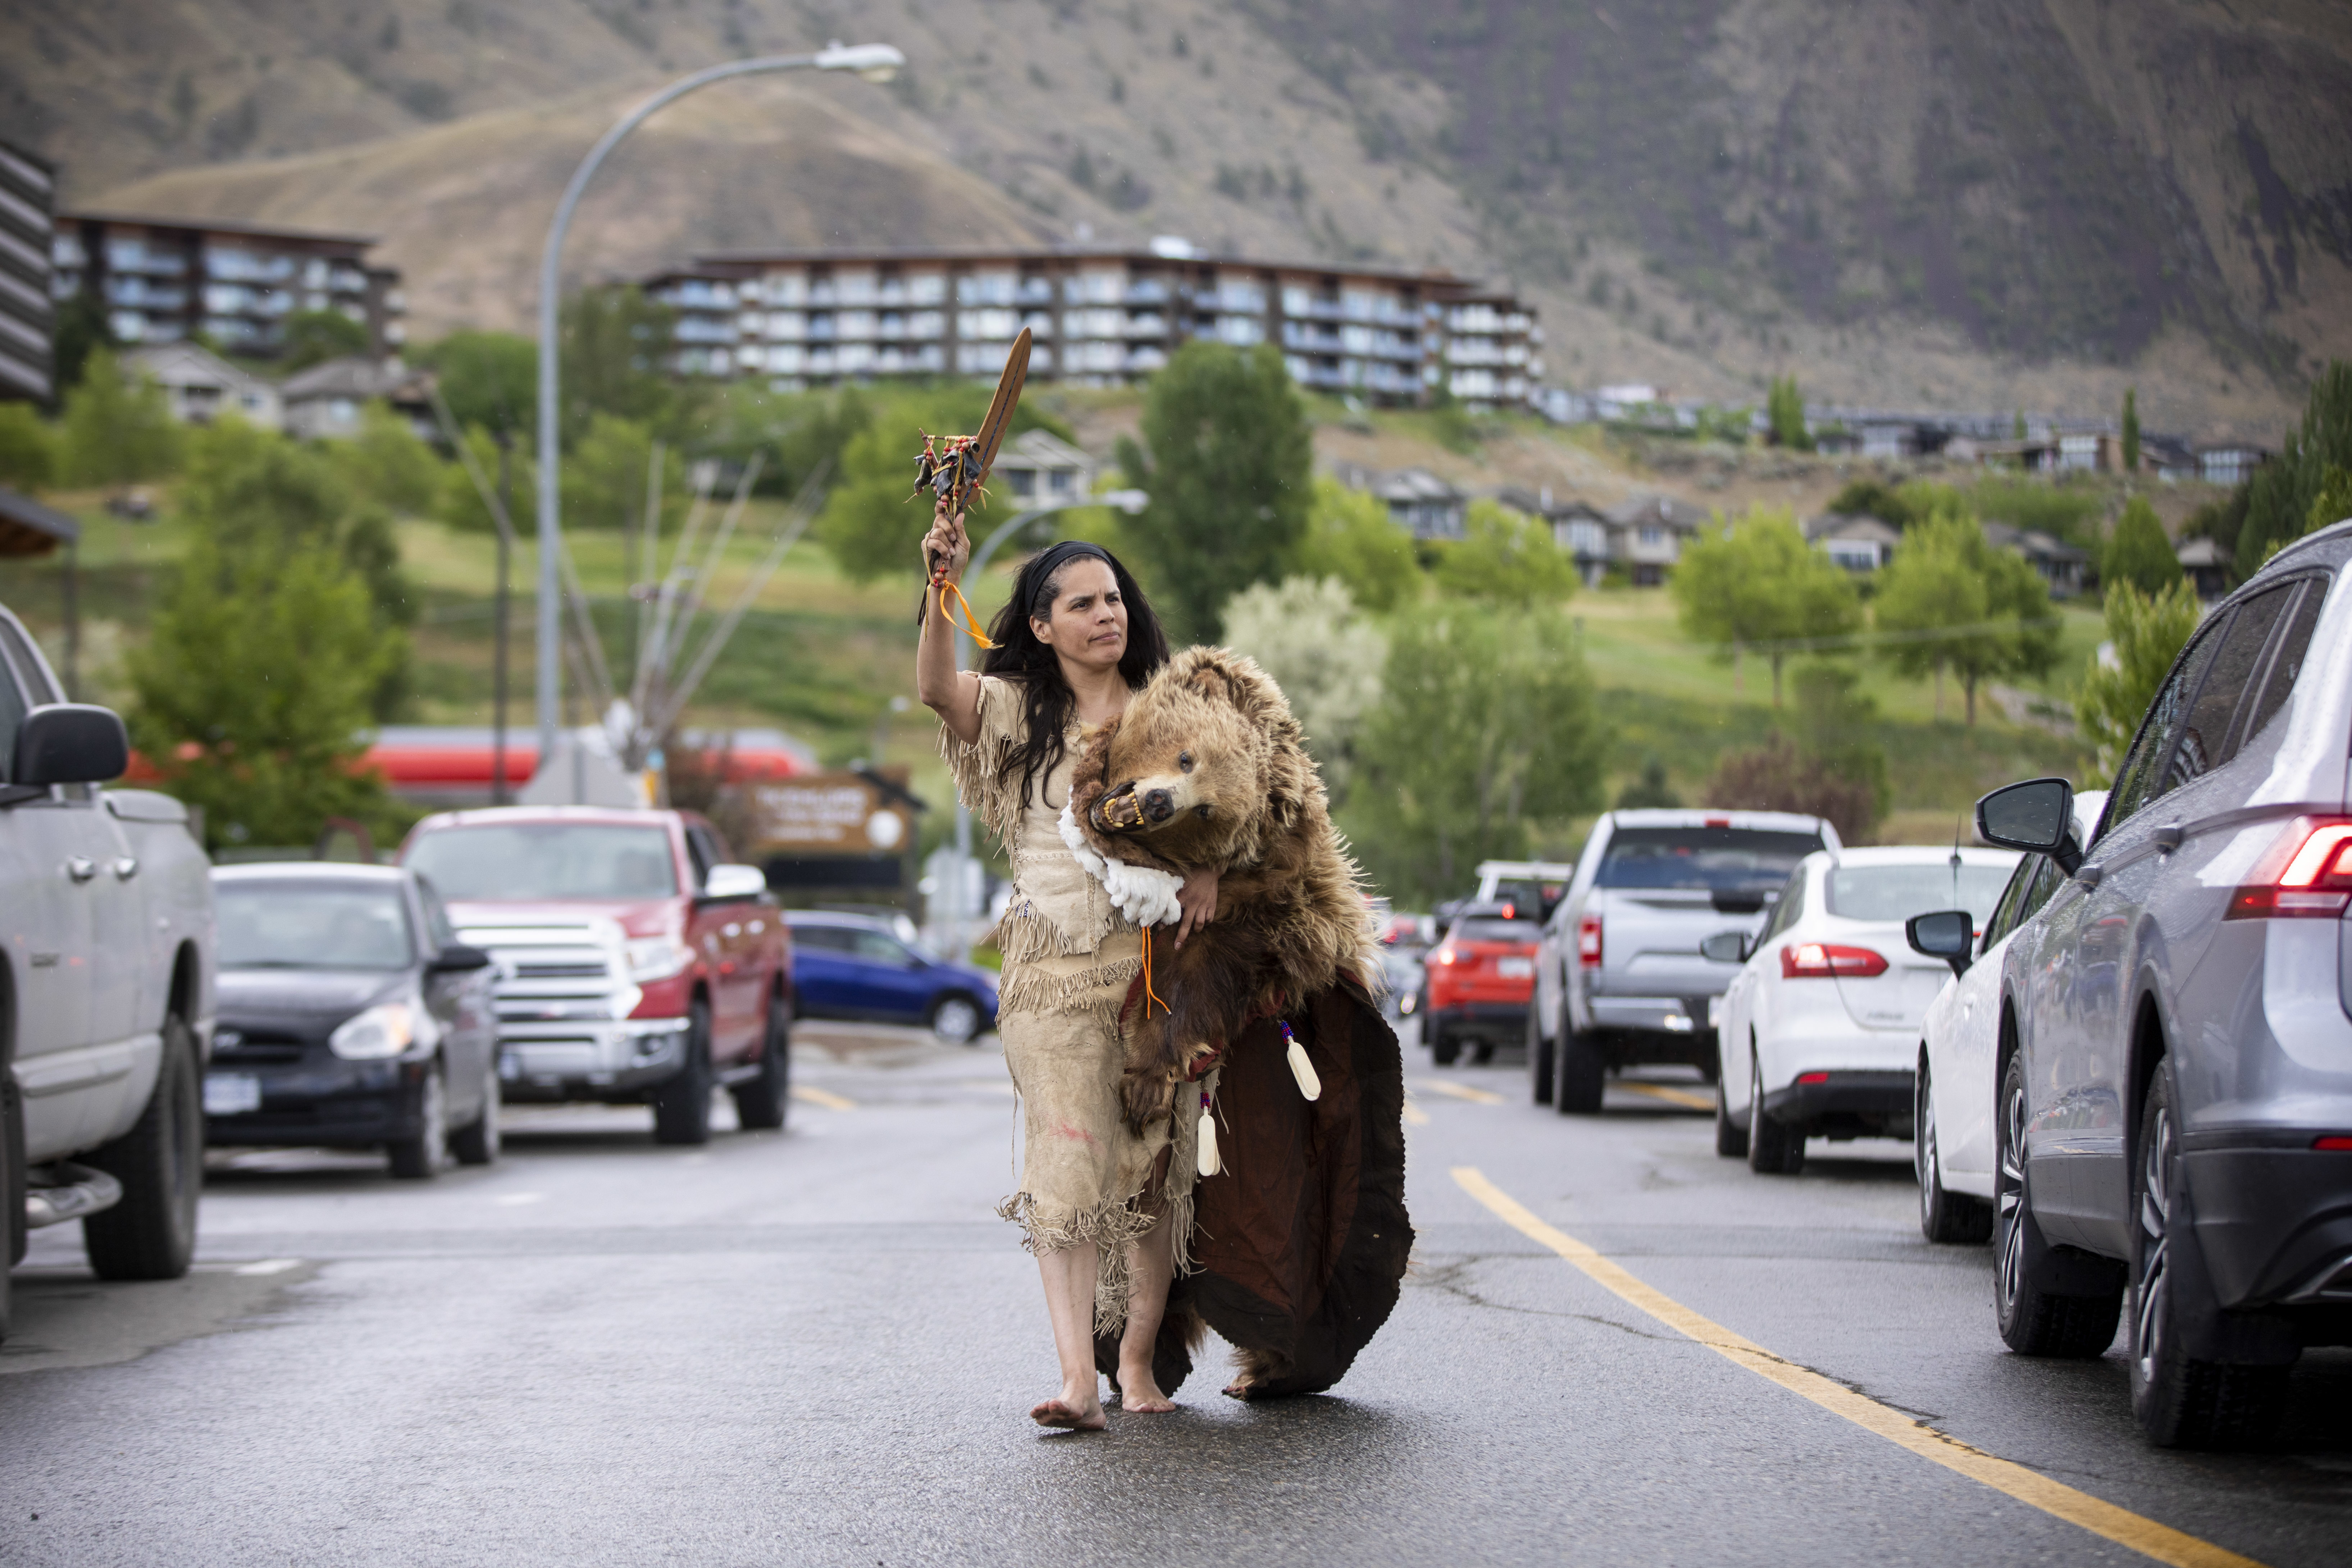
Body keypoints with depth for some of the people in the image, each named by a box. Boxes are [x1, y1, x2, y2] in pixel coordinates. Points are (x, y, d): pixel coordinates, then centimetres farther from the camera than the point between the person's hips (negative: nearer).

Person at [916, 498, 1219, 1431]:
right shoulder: (1019, 712, 6)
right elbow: (937, 689, -12)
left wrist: (1209, 865, -15)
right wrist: (940, 591, -29)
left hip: (1158, 962, 2)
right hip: (1055, 968, -2)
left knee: (1156, 1163, 3)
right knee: (1069, 1162, -13)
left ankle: (1138, 1361, 14)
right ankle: (1077, 1379, -21)